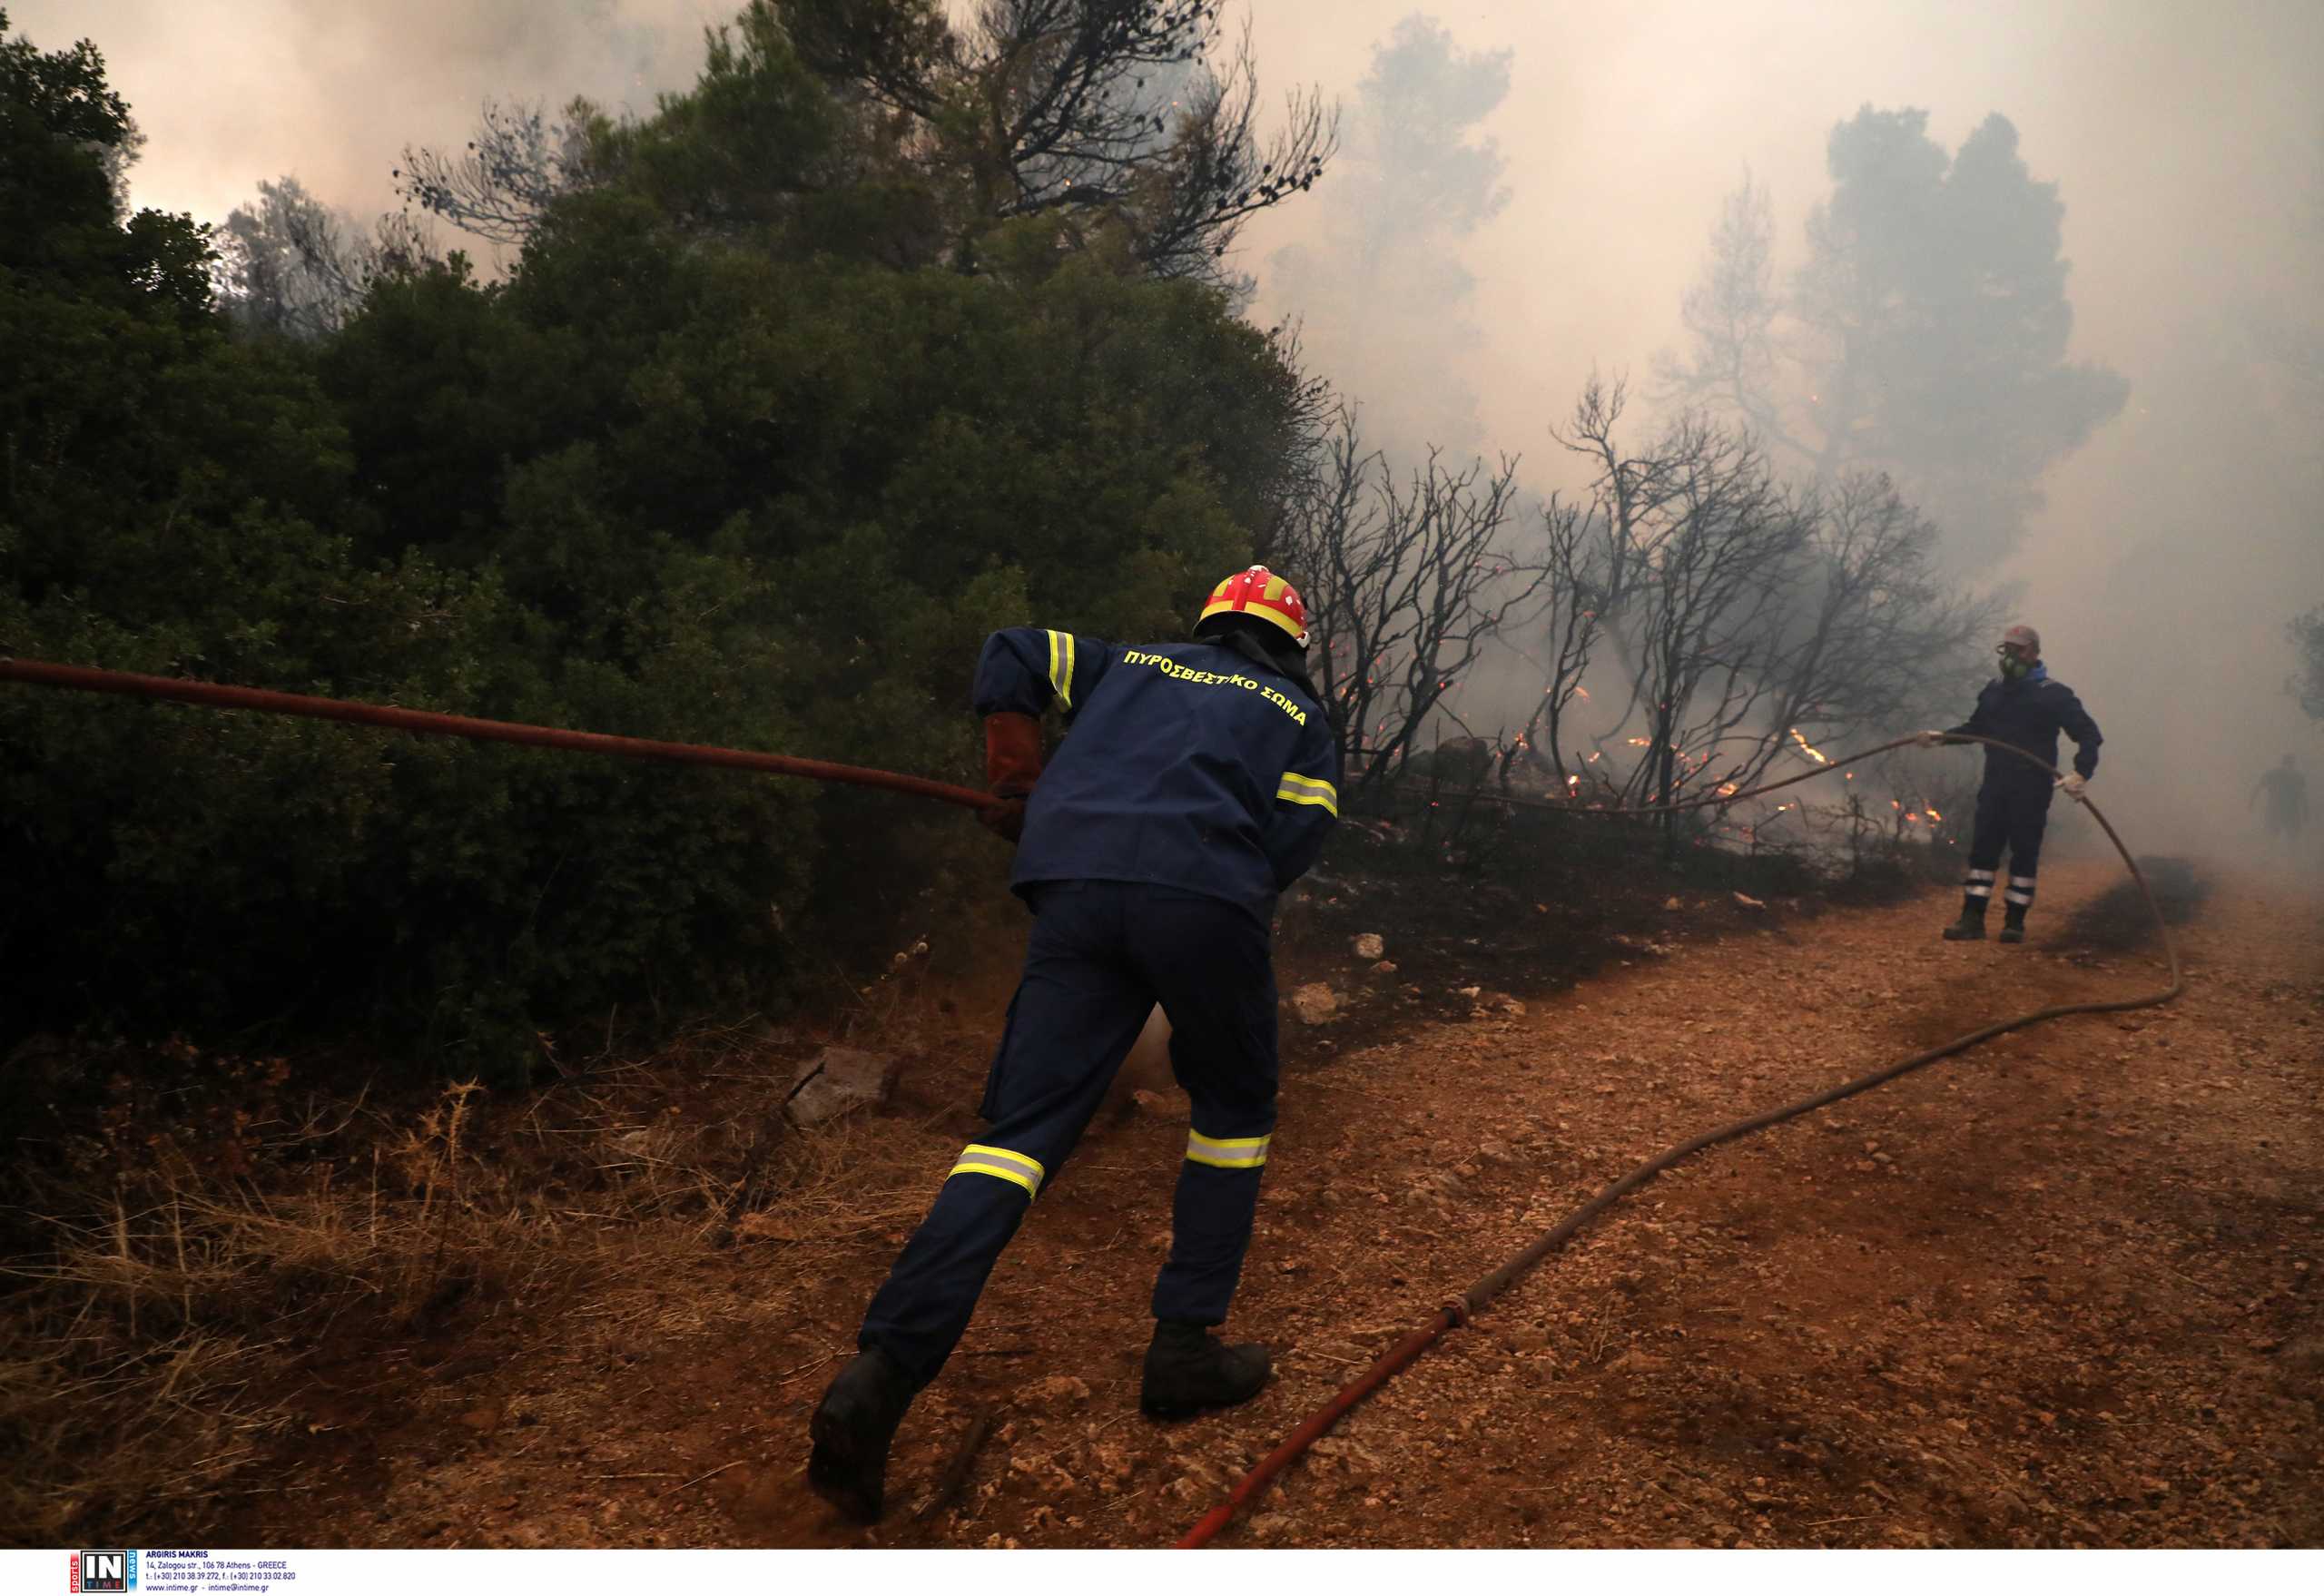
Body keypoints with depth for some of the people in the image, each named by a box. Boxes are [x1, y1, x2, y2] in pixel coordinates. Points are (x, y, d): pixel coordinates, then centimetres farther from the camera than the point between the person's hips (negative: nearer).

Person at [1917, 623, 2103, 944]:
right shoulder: (1994, 690, 10)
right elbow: (1977, 727, 24)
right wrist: (1943, 736, 9)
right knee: (1983, 848, 1)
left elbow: (2089, 734, -8)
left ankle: (2015, 922, 10)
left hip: (2032, 788, -5)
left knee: (2024, 853, 2)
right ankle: (1972, 919, 3)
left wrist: (2081, 773, -22)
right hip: (1995, 784, 5)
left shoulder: (2053, 694, -7)